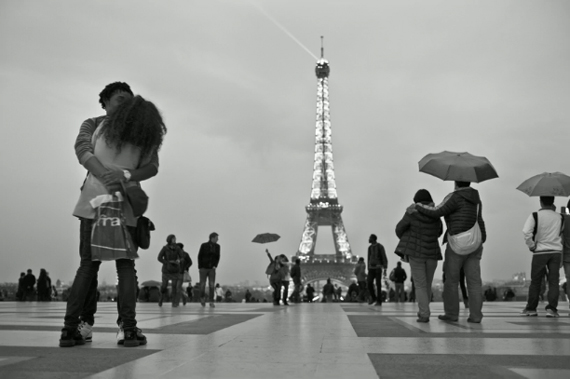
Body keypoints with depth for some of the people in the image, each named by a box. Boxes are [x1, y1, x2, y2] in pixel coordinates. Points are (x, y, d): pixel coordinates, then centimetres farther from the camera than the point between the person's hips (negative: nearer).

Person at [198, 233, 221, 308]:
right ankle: (202, 297, 24)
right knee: (202, 285, -4)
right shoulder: (203, 245, -9)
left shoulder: (217, 246, 0)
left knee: (211, 285, -8)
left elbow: (217, 257, 6)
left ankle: (211, 302, -3)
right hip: (203, 268, -2)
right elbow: (200, 256, -5)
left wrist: (215, 266, -8)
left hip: (212, 269, 2)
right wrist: (199, 268, -7)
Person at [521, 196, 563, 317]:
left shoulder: (535, 216, -7)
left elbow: (526, 232, -19)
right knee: (553, 281, 3)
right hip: (556, 251, 2)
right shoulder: (560, 217, 4)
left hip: (540, 252, -2)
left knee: (535, 281, 7)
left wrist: (531, 246, -5)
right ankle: (552, 308, -4)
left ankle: (531, 308, 13)